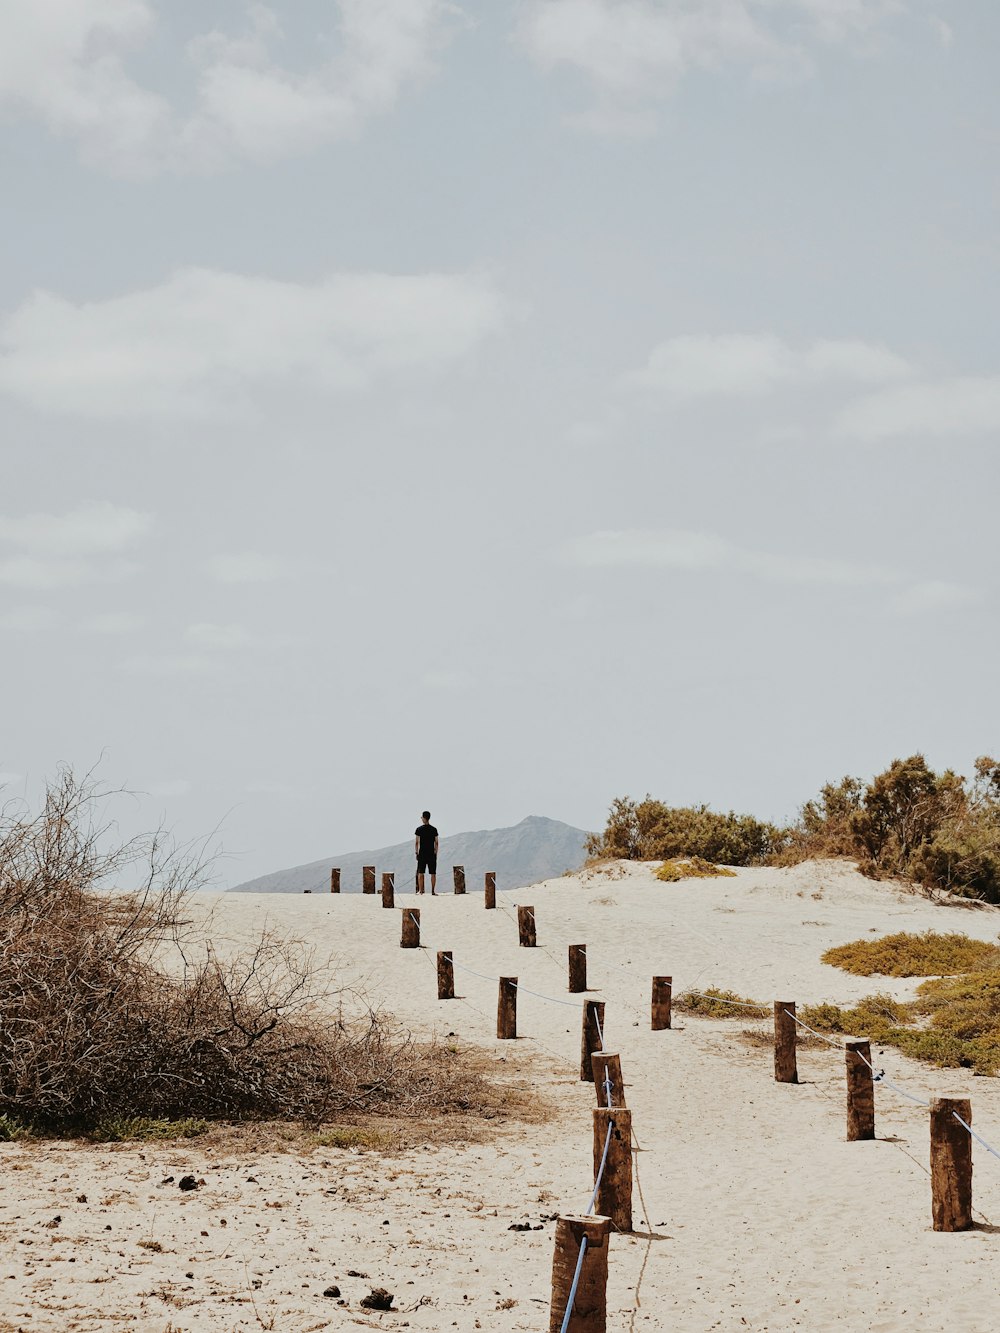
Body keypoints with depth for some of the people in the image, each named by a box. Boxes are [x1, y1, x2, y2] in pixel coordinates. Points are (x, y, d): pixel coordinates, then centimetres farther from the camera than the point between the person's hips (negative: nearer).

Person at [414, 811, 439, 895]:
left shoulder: (419, 829, -4)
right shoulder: (434, 829, 2)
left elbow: (416, 842, -4)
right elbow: (436, 843, 3)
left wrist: (417, 853, 3)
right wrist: (435, 853, 11)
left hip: (422, 853, -1)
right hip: (432, 854, 1)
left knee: (420, 873, 5)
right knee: (433, 873, 4)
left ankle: (420, 891, 2)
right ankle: (433, 891, 1)